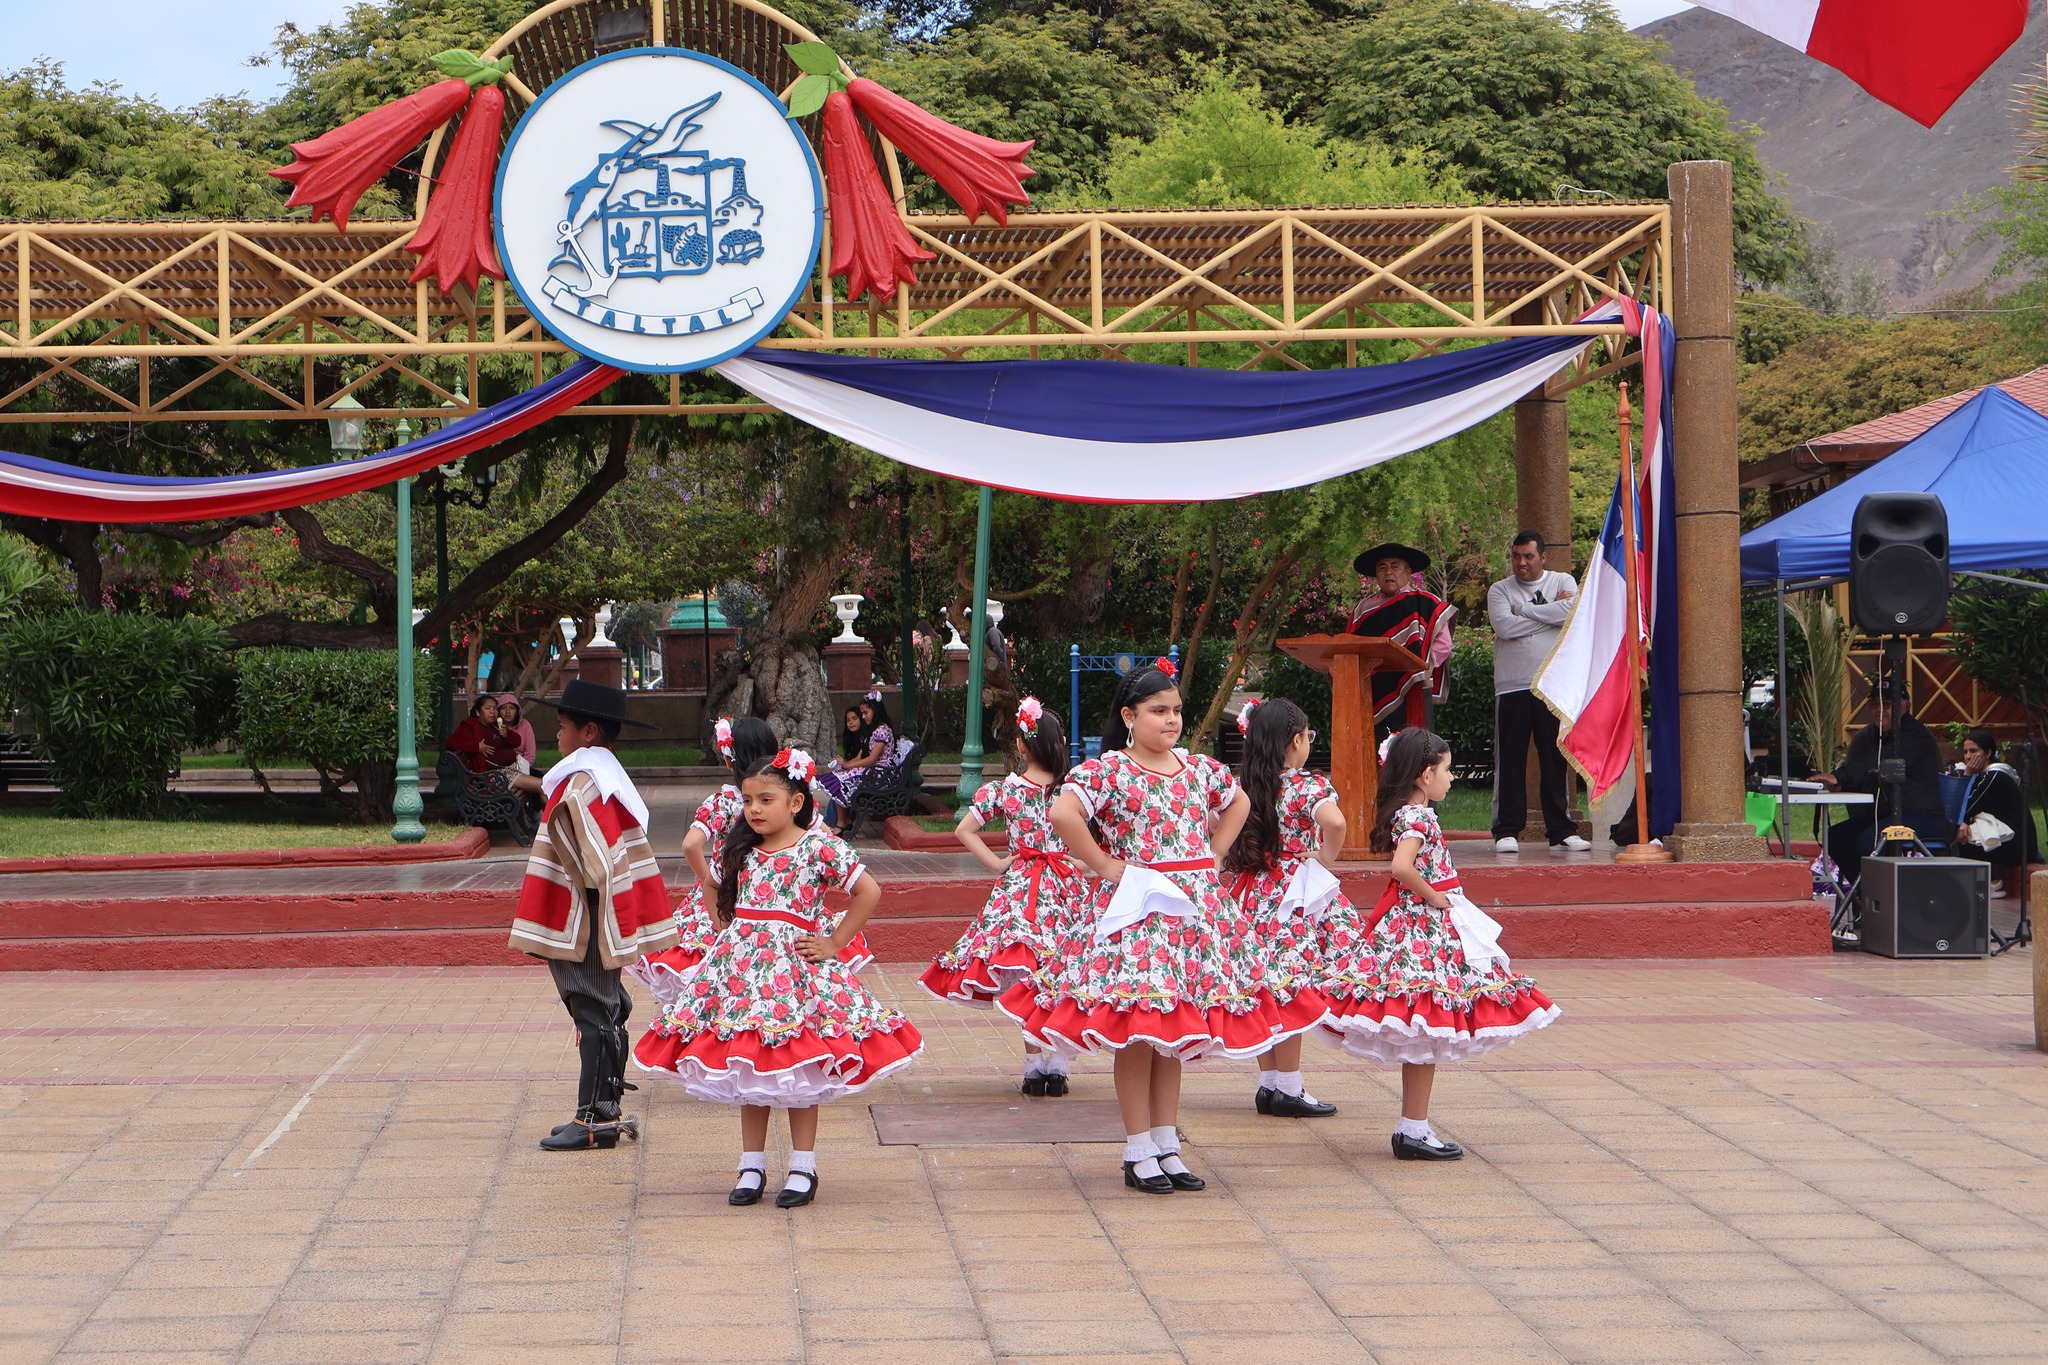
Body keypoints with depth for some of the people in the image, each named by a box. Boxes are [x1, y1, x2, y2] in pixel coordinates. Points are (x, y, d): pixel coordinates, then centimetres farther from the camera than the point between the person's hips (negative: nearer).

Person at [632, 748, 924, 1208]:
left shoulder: (820, 848, -7)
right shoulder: (739, 851, 9)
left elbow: (869, 893, -8)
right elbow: (721, 901, 26)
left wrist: (833, 944, -7)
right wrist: (730, 936, 9)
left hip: (796, 967, -5)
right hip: (741, 969, 5)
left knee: (799, 1074, -1)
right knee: (746, 1071, 7)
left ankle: (803, 1168, 9)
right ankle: (752, 1166, 15)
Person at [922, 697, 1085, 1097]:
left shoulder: (1001, 790, -4)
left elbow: (964, 830, -6)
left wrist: (997, 864, -1)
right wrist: (1084, 861, -1)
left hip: (1018, 886, 0)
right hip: (1065, 890, 0)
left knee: (1027, 987, 6)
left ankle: (1034, 1067, 5)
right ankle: (1057, 1068, 5)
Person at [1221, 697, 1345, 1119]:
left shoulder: (1241, 786, 6)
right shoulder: (1308, 786, -12)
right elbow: (1333, 821, -30)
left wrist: (1232, 865, 11)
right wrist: (1327, 856, -14)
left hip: (1253, 894, 6)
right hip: (1294, 896, -6)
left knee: (1267, 989, 11)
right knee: (1290, 991, -2)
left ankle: (1269, 1084, 16)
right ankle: (1288, 1088, 2)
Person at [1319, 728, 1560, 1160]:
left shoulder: (1408, 814, 12)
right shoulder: (1417, 817, -17)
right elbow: (1402, 867, -32)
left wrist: (1437, 897, 8)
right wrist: (1434, 897, -19)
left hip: (1412, 925, 10)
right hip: (1425, 929, -10)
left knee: (1421, 1041, 13)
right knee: (1426, 1037, -5)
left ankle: (1412, 1128, 17)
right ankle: (1414, 1131, -1)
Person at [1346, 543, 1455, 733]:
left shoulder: (1426, 603, 6)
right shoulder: (1365, 608, 16)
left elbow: (1443, 643, 1)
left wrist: (1422, 666, -10)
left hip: (1412, 692, -3)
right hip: (1375, 695, 3)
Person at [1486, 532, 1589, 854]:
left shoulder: (1562, 582, 11)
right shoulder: (1499, 590, 8)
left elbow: (1573, 612, -11)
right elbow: (1504, 626, -11)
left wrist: (1524, 610, -6)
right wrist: (1551, 612, -5)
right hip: (1512, 685, -1)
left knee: (1556, 759, 3)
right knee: (1510, 760, -2)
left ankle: (1561, 830, 8)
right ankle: (1507, 830, 3)